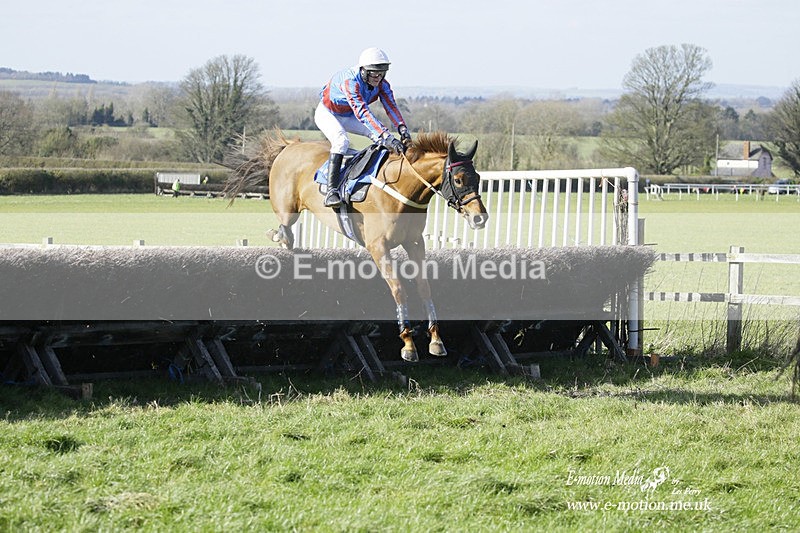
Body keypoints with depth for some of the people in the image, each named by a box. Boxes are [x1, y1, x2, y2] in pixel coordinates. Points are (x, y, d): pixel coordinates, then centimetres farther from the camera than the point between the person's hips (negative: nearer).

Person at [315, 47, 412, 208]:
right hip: (327, 113, -7)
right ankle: (331, 192, -38)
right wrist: (386, 137, -57)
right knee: (341, 140, -33)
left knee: (379, 136, -11)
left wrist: (402, 129, -45)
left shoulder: (382, 84, -15)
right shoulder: (349, 81, -39)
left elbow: (391, 105, -26)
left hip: (349, 116, 7)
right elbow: (362, 112, -49)